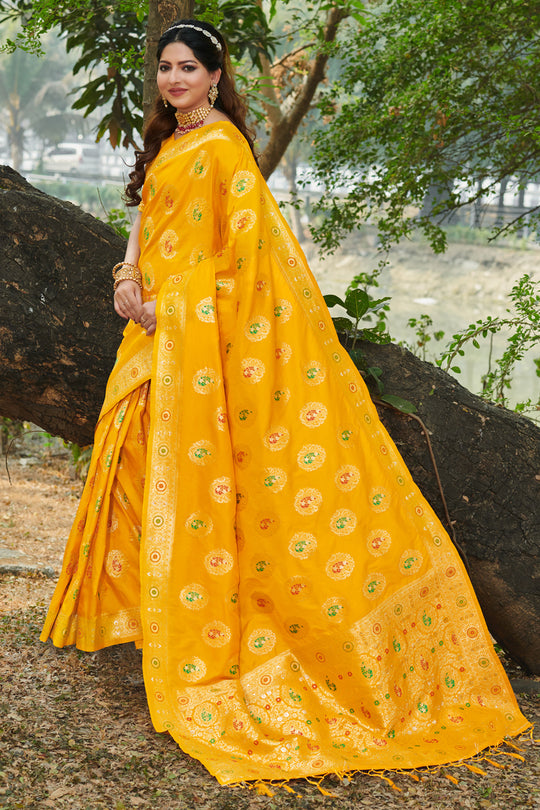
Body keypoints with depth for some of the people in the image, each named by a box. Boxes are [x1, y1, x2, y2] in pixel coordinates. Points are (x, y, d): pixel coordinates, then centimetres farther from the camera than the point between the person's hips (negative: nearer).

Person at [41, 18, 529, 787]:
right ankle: (138, 603, 28)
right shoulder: (169, 143, 16)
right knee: (143, 461, 14)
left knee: (185, 472, -5)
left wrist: (173, 303, -18)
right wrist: (128, 277, -1)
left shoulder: (222, 145, -12)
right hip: (159, 327, 9)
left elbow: (244, 245, -18)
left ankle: (195, 630, 4)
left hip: (203, 334, -9)